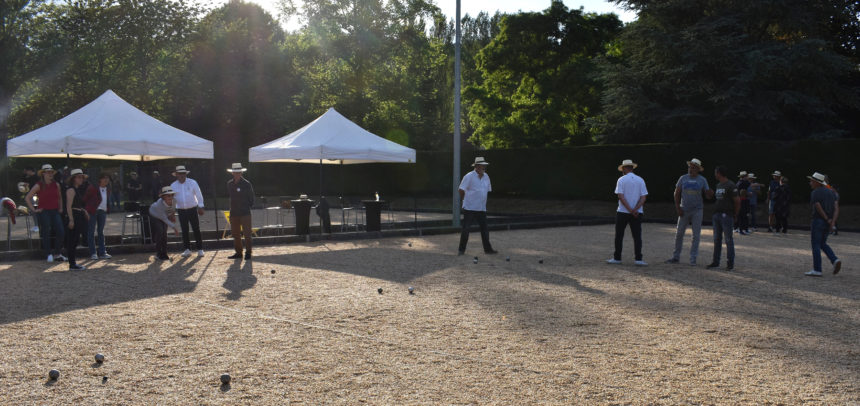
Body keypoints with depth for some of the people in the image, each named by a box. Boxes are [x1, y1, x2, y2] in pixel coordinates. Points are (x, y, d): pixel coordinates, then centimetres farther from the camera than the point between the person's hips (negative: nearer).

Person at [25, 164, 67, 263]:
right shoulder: (38, 185, -3)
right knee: (46, 233, -1)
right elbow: (27, 198, -1)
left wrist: (60, 208, 17)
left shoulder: (56, 185, 10)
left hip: (55, 211, 4)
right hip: (44, 212, -4)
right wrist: (33, 210, -5)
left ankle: (57, 253, 9)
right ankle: (49, 254, 8)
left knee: (61, 232, -4)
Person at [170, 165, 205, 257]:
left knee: (196, 230, -1)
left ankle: (200, 249, 6)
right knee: (184, 231, 2)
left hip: (193, 209, -2)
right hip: (181, 210, 2)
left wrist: (200, 207, -1)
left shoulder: (192, 182, -2)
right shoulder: (173, 186, 2)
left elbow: (199, 195, 2)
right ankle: (187, 250, 10)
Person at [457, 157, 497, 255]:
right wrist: (465, 199, 2)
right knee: (465, 229, -2)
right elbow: (461, 190, -9)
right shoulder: (469, 176, -11)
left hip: (481, 208, 6)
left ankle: (487, 248, 15)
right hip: (469, 208, -6)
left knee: (484, 229, 7)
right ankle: (461, 249, 7)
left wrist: (482, 201, 15)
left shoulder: (486, 176, 10)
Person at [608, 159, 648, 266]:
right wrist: (635, 210, -12)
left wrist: (631, 210, -13)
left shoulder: (621, 180, -3)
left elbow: (621, 196, -13)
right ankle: (638, 259, -7)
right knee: (637, 236, 2)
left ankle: (617, 258, 11)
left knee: (619, 236, 8)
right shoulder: (640, 180, 6)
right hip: (637, 213, 2)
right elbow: (643, 197, -2)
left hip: (622, 212, -2)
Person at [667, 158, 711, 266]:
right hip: (684, 210, 1)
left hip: (697, 210, -1)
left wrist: (709, 193, -23)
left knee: (696, 235, 1)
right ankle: (676, 257, 14)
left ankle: (693, 258, 7)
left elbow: (708, 195, 1)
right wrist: (678, 208, -2)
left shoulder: (702, 180, 1)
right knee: (679, 233, 4)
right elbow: (677, 193, 6)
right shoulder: (683, 178, 4)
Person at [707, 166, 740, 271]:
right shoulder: (718, 185, 16)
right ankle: (716, 262, 16)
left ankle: (730, 263, 1)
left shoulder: (731, 186, -10)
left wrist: (735, 214, -3)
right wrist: (714, 213, 13)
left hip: (726, 216, -8)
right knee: (717, 239, 10)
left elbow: (737, 201, -9)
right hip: (717, 215, 8)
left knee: (728, 240, -4)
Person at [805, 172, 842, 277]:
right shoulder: (831, 192, 11)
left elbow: (819, 209, -15)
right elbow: (836, 209, 2)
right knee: (822, 244, 20)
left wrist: (827, 219, -4)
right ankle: (835, 260, 0)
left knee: (816, 245, -1)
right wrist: (833, 222, -6)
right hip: (829, 223, 7)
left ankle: (817, 270, -2)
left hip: (818, 221, -7)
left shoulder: (815, 193, -10)